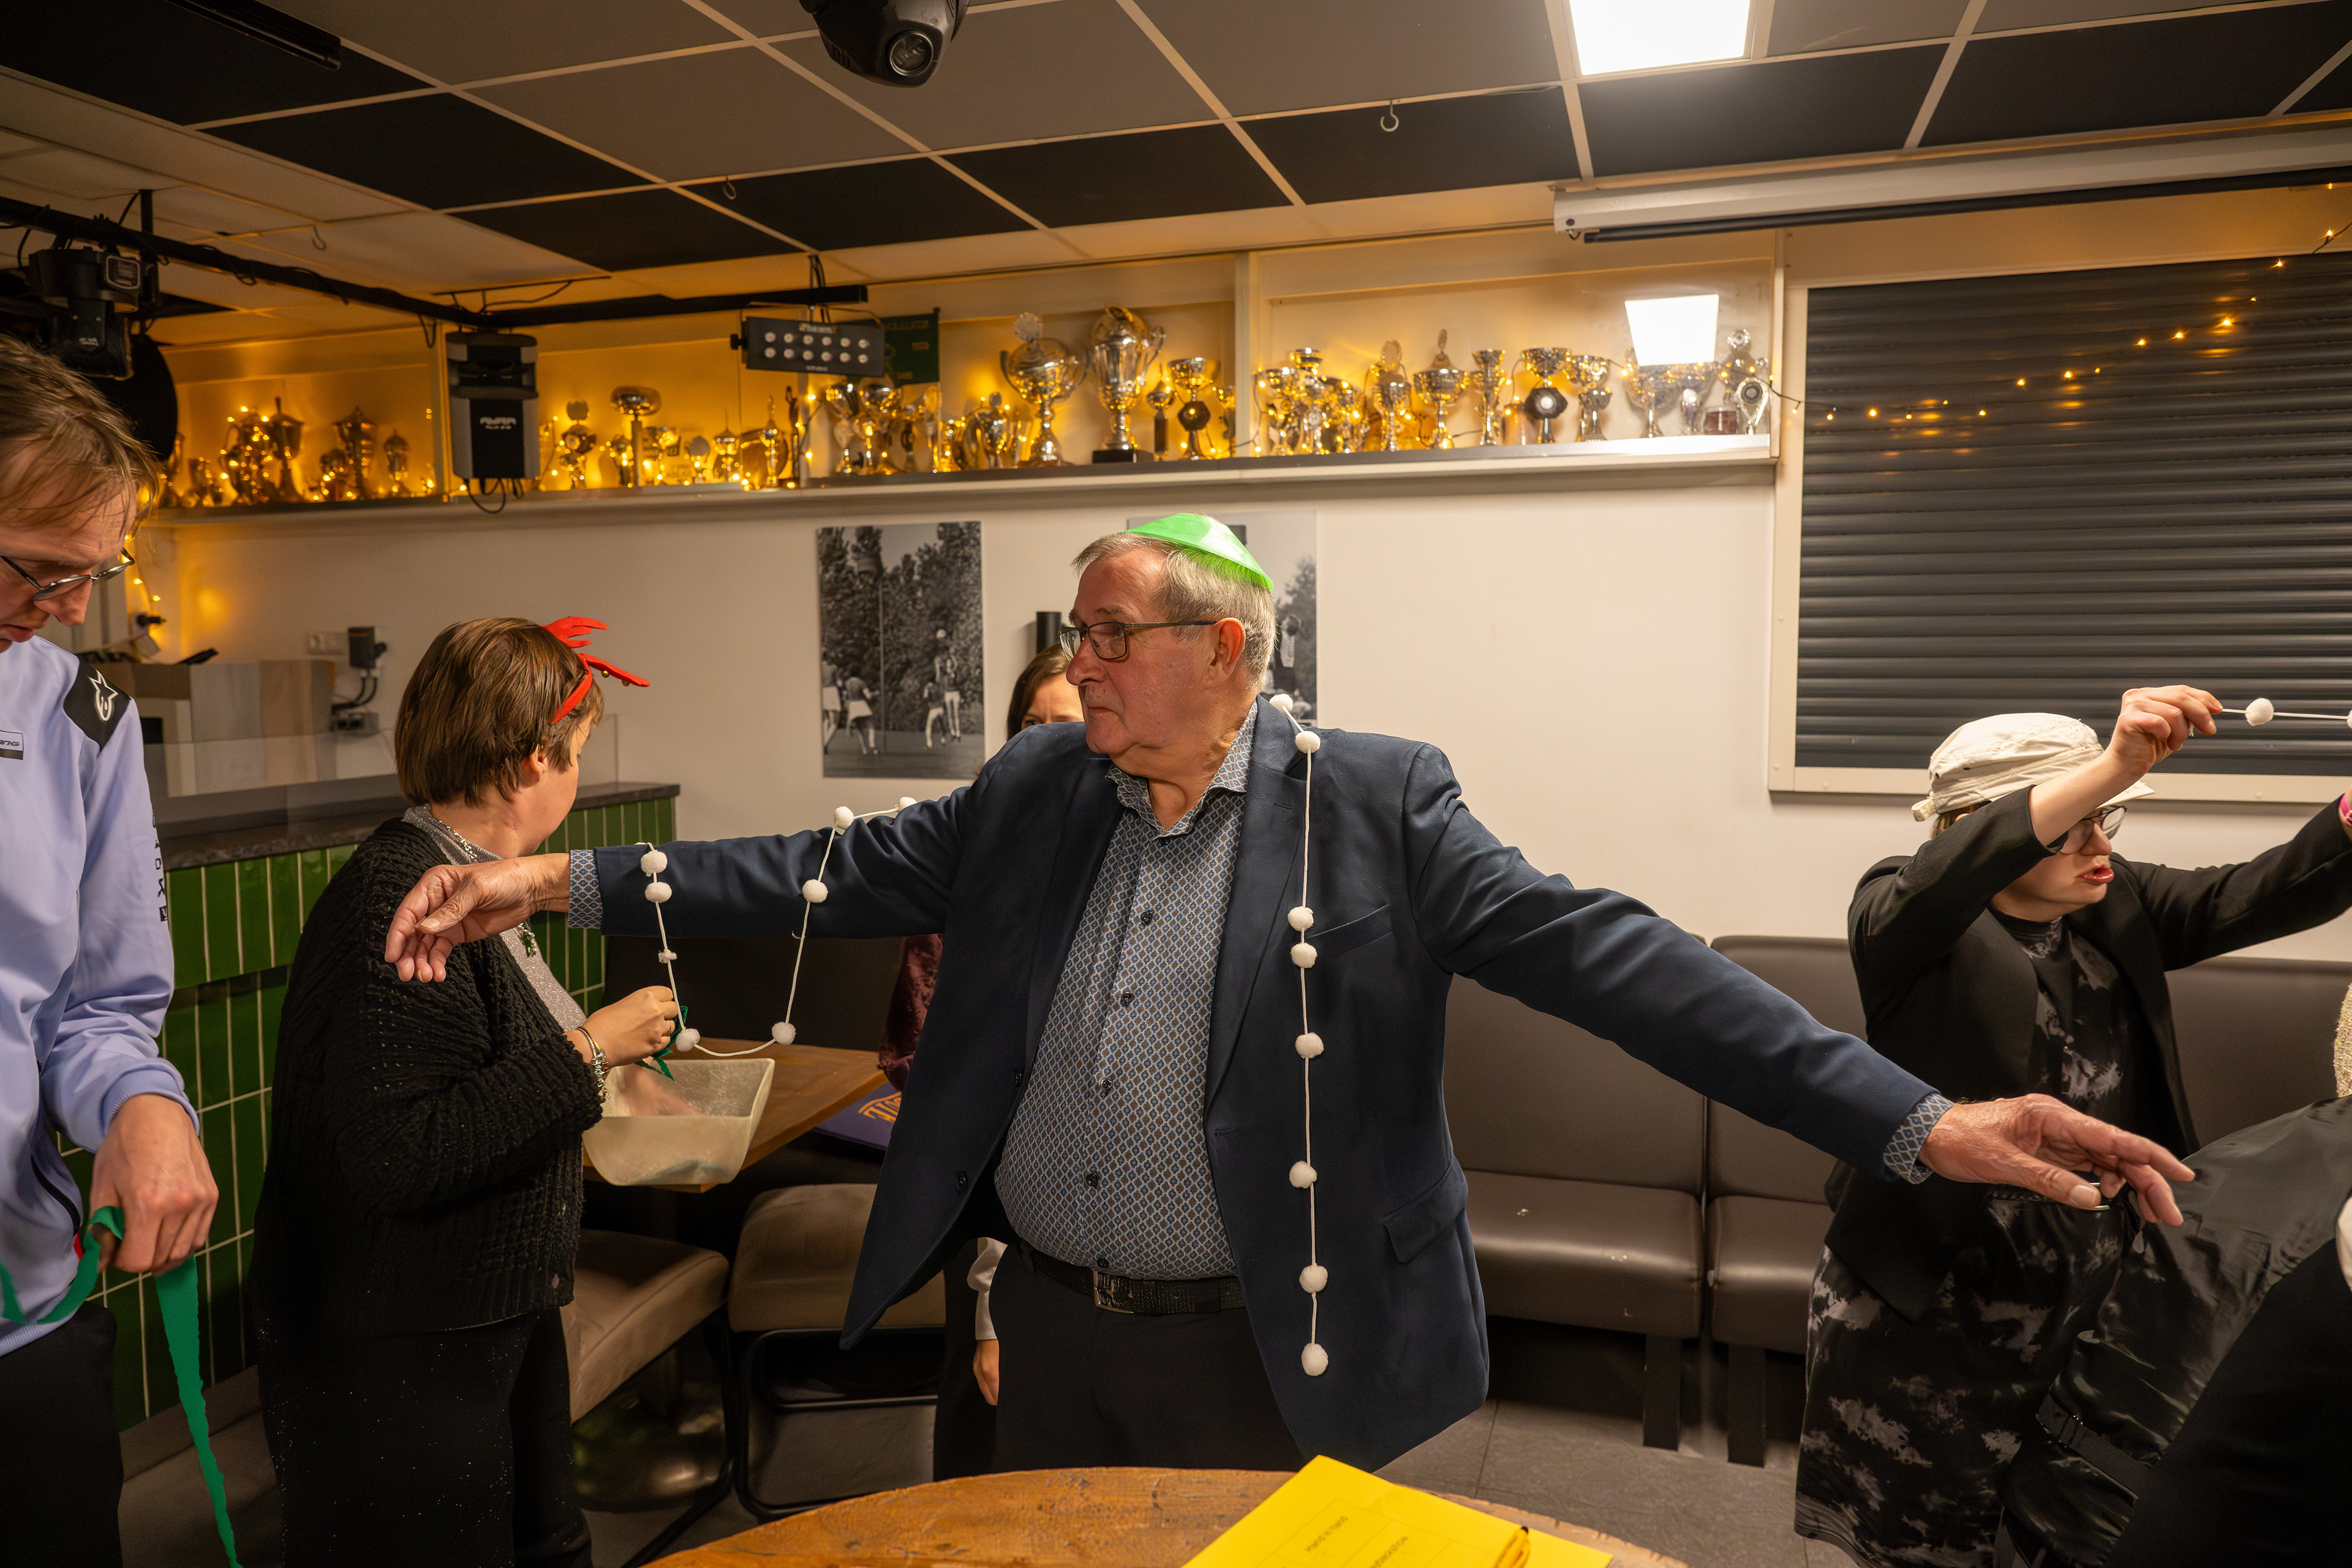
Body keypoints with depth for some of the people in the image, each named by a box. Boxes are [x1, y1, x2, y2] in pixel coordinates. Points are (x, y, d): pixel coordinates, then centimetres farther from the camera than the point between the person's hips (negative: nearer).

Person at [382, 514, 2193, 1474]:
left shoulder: (1373, 808, -14)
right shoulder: (1035, 790, -1)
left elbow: (1601, 951, -19)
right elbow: (835, 873, -1)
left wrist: (1918, 1120, -27)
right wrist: (566, 881, -8)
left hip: (1253, 1344, -4)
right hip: (1045, 1316, 5)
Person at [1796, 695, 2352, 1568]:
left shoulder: (2121, 908, 6)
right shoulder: (1900, 912, -11)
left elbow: (2264, 895, -6)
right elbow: (1926, 896, -33)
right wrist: (2112, 767, -41)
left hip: (2096, 1307, 5)